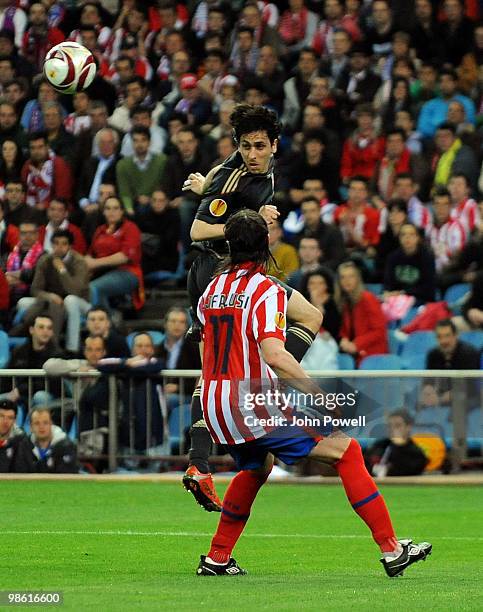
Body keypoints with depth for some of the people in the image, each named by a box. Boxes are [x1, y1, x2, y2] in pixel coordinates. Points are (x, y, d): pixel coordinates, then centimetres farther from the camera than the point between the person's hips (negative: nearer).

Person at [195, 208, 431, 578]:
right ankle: (392, 550, -11)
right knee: (346, 450, -4)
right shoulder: (266, 290, -11)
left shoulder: (212, 289, 11)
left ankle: (217, 558, 35)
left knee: (257, 467, 35)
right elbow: (273, 355, -24)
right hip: (255, 407, -8)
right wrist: (319, 394, -21)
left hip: (213, 407, 8)